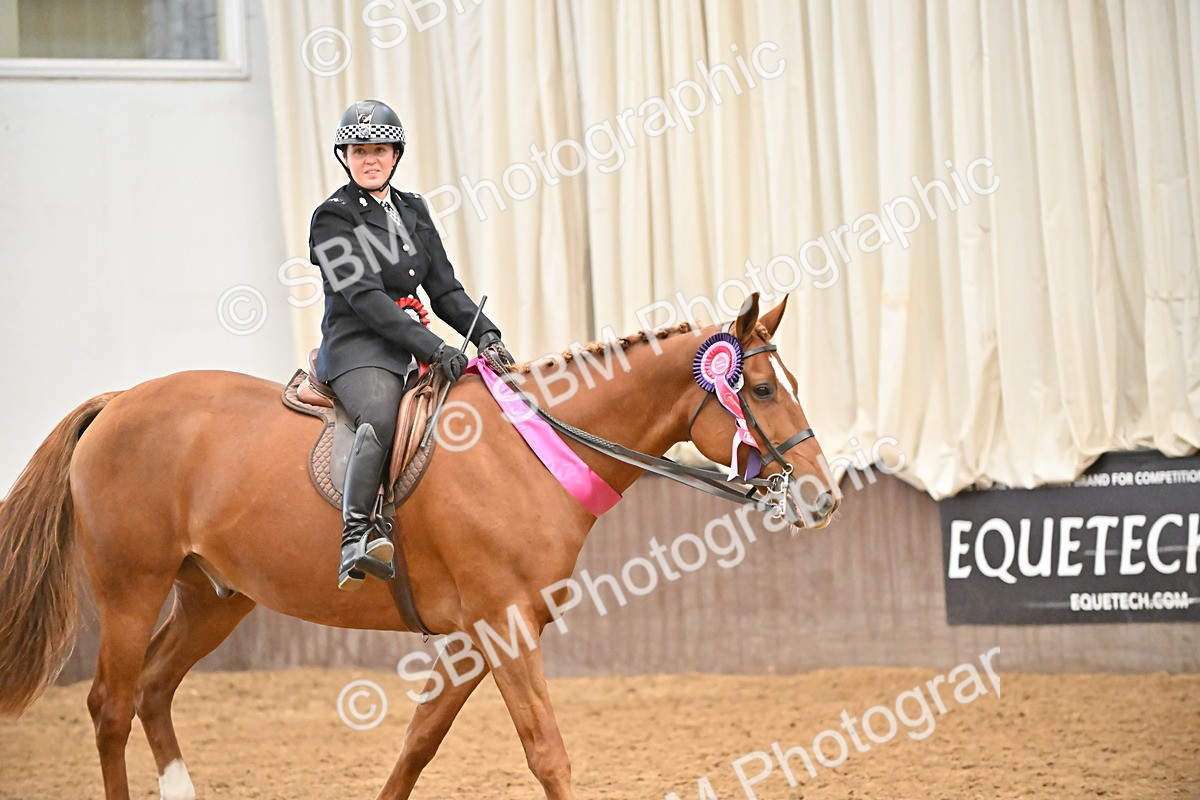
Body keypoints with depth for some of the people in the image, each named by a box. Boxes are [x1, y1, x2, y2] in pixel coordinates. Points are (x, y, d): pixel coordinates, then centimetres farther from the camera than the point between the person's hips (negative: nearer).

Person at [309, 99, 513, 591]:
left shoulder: (413, 211, 19)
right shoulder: (333, 218, -2)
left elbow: (444, 289, 17)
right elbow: (365, 297, -14)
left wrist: (485, 333, -2)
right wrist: (432, 347, -22)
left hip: (410, 347, 8)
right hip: (356, 348, -8)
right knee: (380, 419, -37)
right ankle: (357, 537, -45)